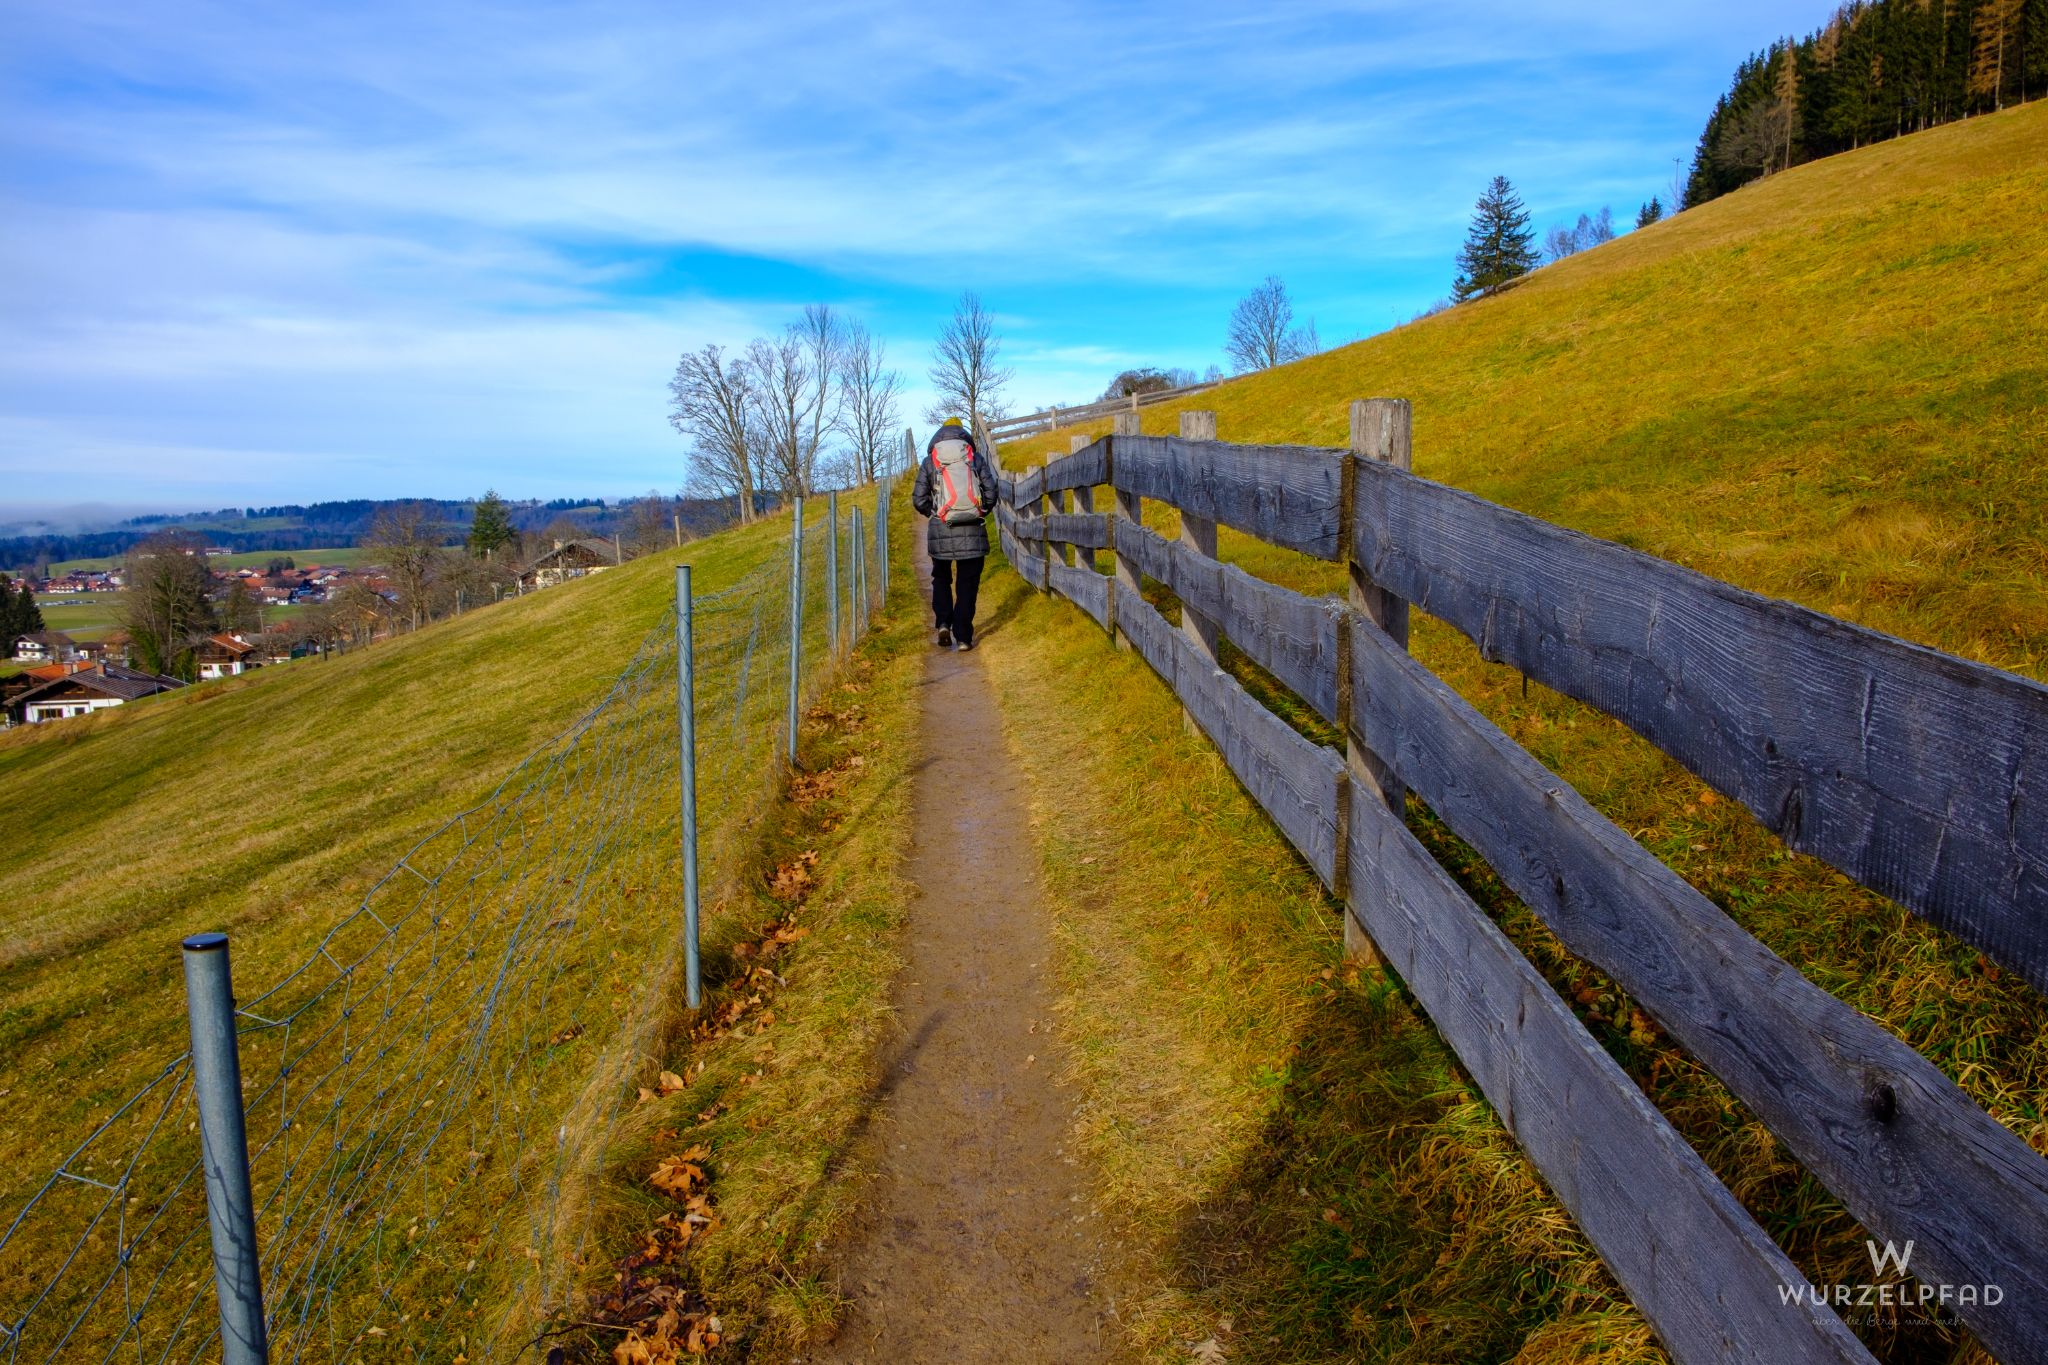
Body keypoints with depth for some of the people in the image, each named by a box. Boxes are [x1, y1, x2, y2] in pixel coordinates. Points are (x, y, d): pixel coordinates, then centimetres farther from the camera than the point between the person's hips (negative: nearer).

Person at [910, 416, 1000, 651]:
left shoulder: (929, 461, 6)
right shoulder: (977, 458, 6)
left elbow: (918, 500, 2)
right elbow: (991, 493, 2)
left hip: (940, 530, 0)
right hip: (972, 531, 0)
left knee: (941, 579, 20)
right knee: (967, 585, 6)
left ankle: (943, 623, 2)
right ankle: (963, 638, 4)